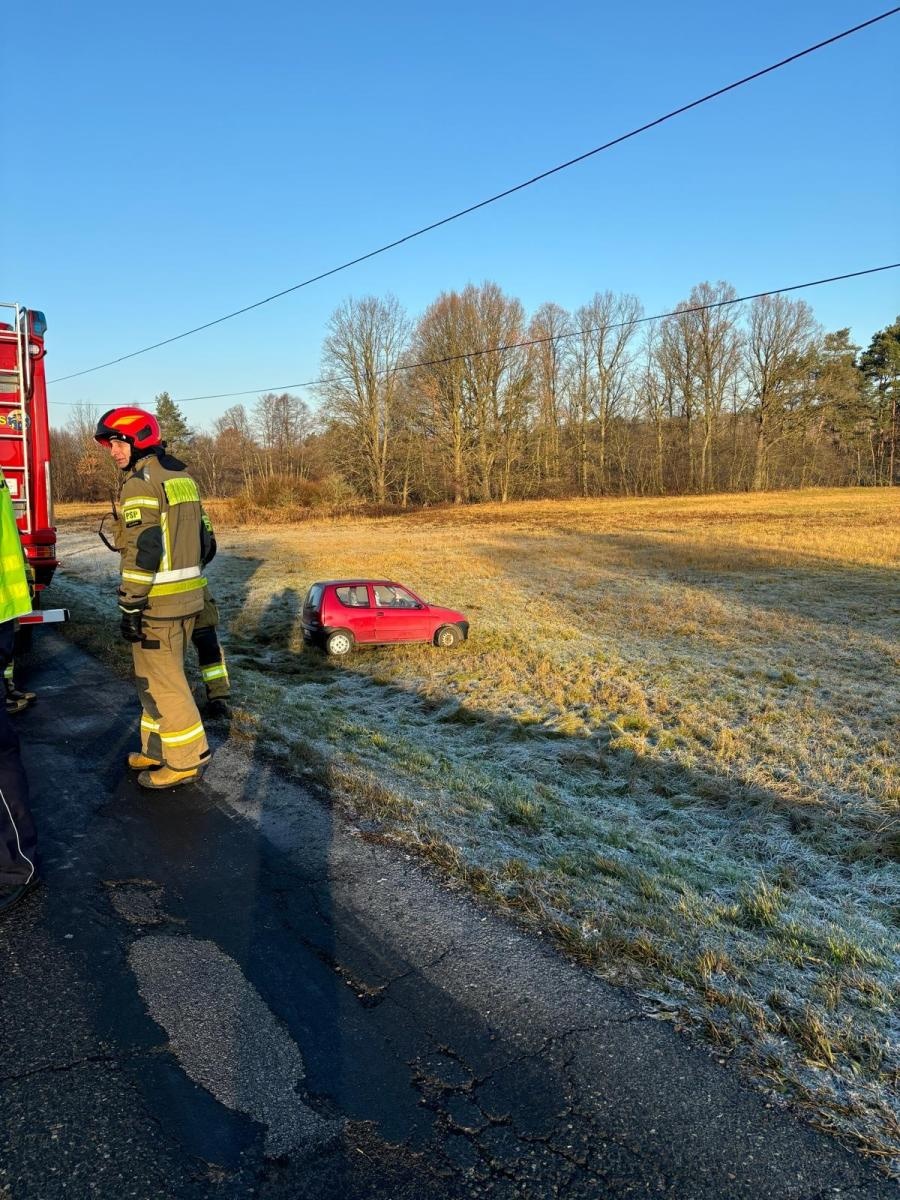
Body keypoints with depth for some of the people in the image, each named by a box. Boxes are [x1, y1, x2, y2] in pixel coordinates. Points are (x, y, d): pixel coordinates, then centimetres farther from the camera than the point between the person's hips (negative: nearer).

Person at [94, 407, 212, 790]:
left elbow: (143, 550, -20)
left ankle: (186, 761, 8)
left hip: (158, 601, -9)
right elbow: (202, 540, 18)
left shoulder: (141, 481, -14)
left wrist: (130, 606, -17)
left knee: (160, 681, 1)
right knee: (156, 675, 19)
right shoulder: (181, 476, 14)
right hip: (188, 597, 9)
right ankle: (158, 750, 28)